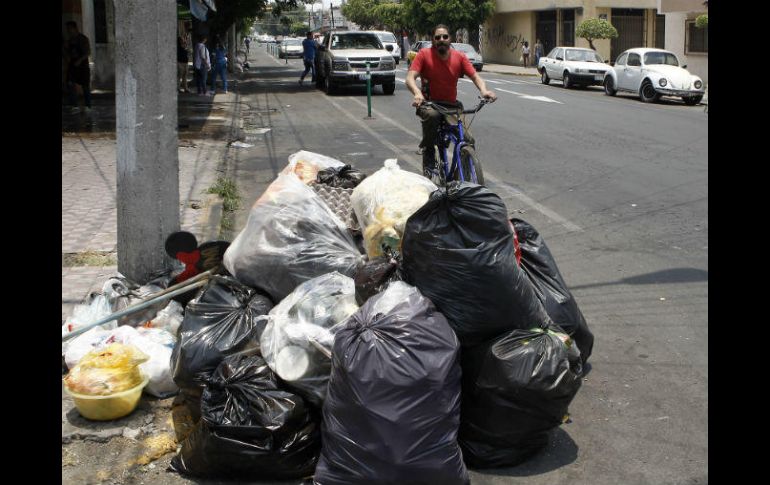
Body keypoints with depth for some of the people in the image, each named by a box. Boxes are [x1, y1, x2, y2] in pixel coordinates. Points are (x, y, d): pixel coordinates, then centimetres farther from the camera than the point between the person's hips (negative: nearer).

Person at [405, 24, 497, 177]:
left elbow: (475, 76, -7)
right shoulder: (424, 54, -8)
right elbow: (410, 78, -17)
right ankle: (428, 155, -19)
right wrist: (417, 93, -39)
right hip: (429, 103, -3)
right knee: (432, 115, -39)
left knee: (468, 141, -10)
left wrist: (484, 90, -29)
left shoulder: (459, 57, 0)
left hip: (451, 105, 3)